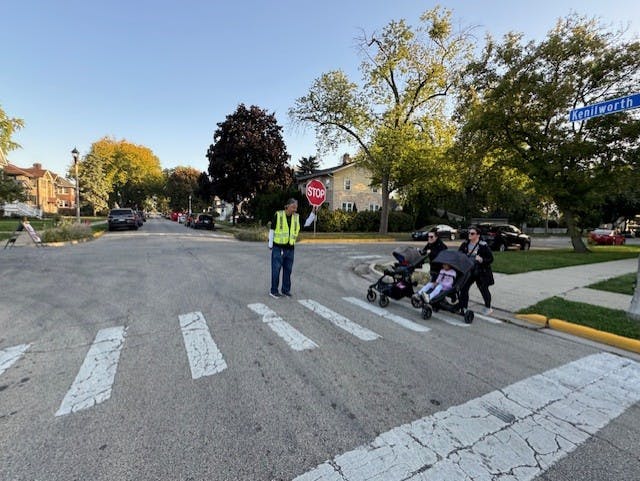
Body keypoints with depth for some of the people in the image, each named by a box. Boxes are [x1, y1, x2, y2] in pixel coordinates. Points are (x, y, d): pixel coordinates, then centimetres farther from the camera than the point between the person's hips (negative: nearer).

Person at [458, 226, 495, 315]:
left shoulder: (483, 246, -12)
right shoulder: (465, 244, 2)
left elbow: (491, 259, -9)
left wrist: (482, 260, -26)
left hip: (481, 272, -4)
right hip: (468, 271, 4)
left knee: (484, 289, 10)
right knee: (463, 288, -2)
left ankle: (488, 307, 33)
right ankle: (463, 307, 10)